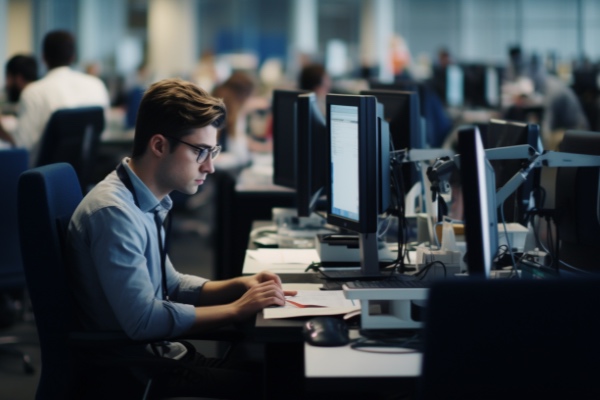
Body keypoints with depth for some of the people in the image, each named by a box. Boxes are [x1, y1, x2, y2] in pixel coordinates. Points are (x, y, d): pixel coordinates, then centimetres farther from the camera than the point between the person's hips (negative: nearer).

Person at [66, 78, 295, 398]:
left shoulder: (144, 203, 9)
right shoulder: (113, 212, -21)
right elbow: (144, 321, -25)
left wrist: (237, 285, 4)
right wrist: (236, 309, -16)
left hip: (158, 352, 9)